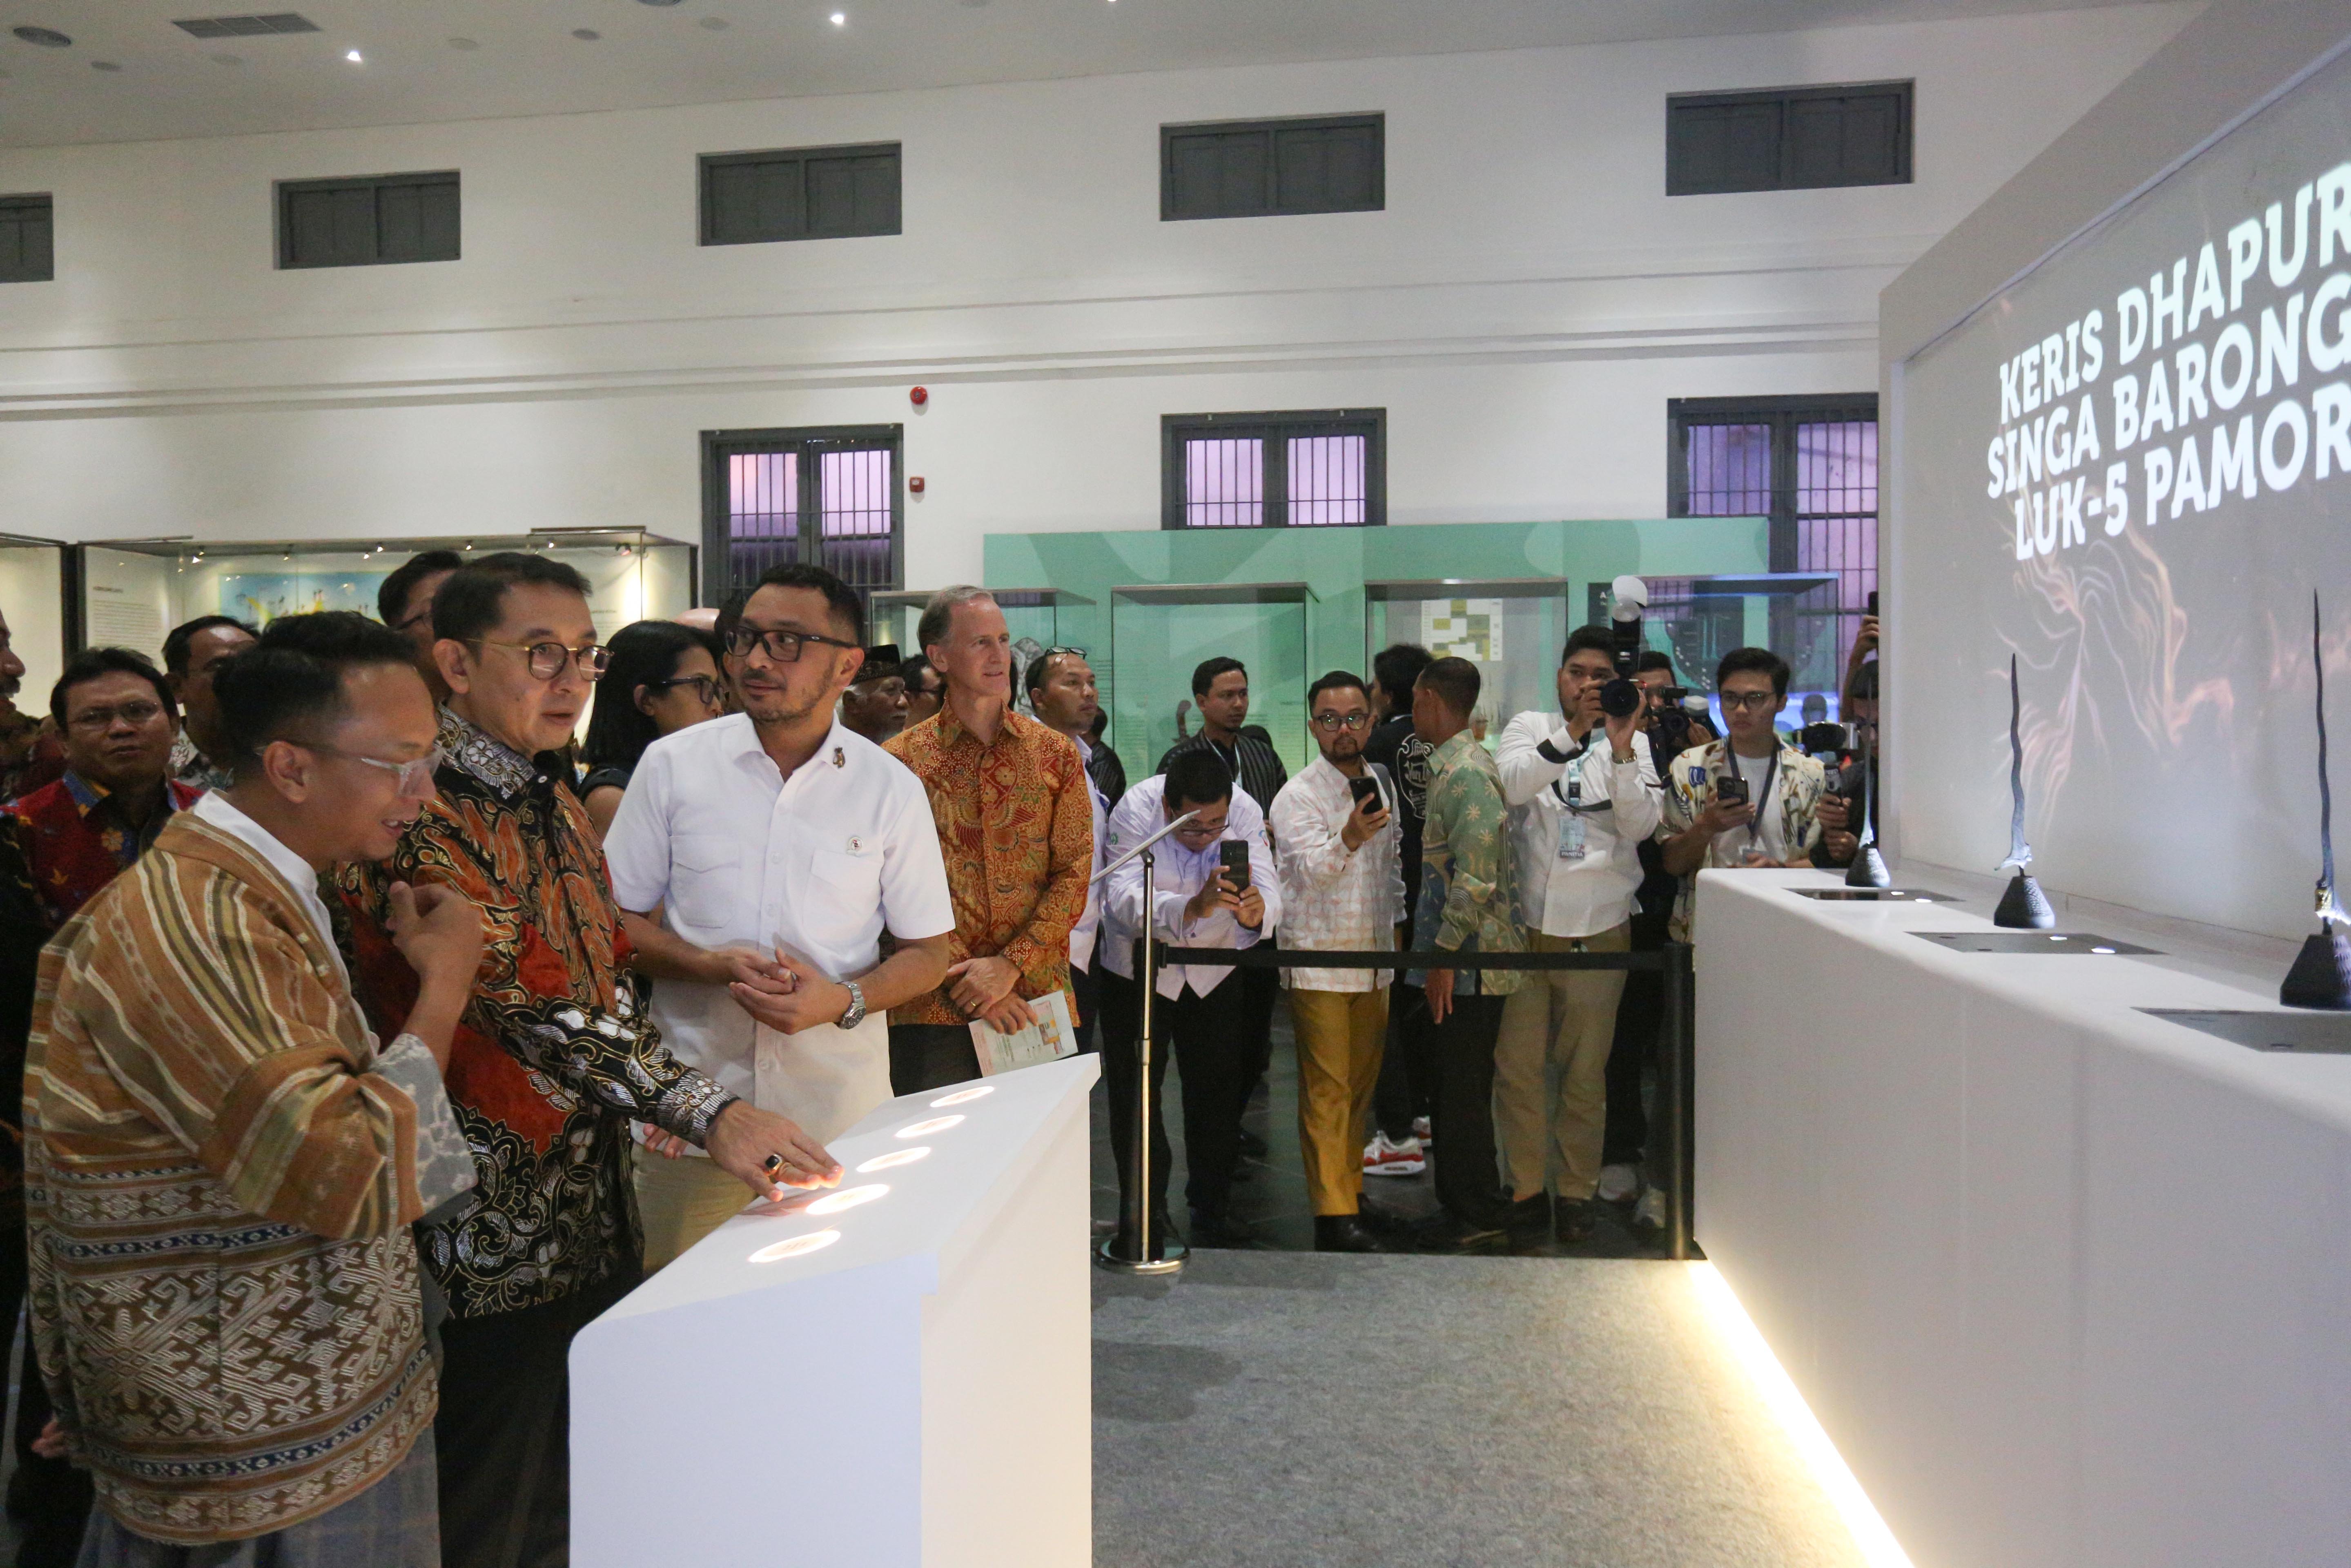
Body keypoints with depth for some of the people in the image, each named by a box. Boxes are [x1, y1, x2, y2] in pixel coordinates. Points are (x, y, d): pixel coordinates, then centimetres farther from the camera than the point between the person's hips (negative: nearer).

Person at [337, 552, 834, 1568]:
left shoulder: (550, 797, 10)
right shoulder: (420, 817, -19)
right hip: (496, 1227, -8)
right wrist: (707, 1112, -32)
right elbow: (529, 1004, -27)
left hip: (594, 1206, 8)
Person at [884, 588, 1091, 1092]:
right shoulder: (900, 761, 2)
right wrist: (964, 978, -13)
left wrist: (1009, 966, -11)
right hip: (935, 1008, -2)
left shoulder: (1056, 754, 7)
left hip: (1038, 996, 2)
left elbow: (1074, 875, 1)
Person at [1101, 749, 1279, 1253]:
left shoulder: (1245, 813, -21)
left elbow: (1269, 893, -30)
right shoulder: (1135, 810, -28)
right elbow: (1125, 899, -41)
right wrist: (1192, 908, -59)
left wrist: (1255, 912, -54)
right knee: (1136, 1097, 2)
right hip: (1137, 970, -2)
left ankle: (1213, 1211, 27)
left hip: (1213, 970, 3)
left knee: (1220, 1090, 9)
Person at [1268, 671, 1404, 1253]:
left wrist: (1396, 922, 16)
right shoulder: (1297, 797, -11)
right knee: (1327, 1090, -5)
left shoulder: (1383, 783, 10)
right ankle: (1334, 1214, -1)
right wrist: (1348, 840, -42)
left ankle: (1351, 1190, 26)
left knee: (1362, 1083, 14)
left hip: (1374, 958, 6)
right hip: (1319, 961, -6)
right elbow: (1313, 869, -24)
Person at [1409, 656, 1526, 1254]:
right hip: (1464, 959, 10)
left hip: (1470, 961, -10)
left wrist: (1445, 952, -20)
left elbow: (1475, 876, -23)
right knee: (1454, 1090, 16)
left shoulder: (1465, 771, -17)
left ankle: (1480, 1219, 10)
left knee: (1463, 1094, -1)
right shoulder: (1454, 765, 15)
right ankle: (1460, 1207, 26)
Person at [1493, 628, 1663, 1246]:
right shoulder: (1530, 728, 8)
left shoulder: (1634, 743, 7)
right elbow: (1511, 785, -13)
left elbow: (1641, 826, -6)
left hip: (1599, 925, 0)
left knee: (1586, 1070, 7)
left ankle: (1575, 1191, 20)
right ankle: (1527, 1189, 16)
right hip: (1525, 920, 0)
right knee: (1519, 1066, 3)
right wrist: (1573, 731, -21)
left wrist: (1621, 749, -16)